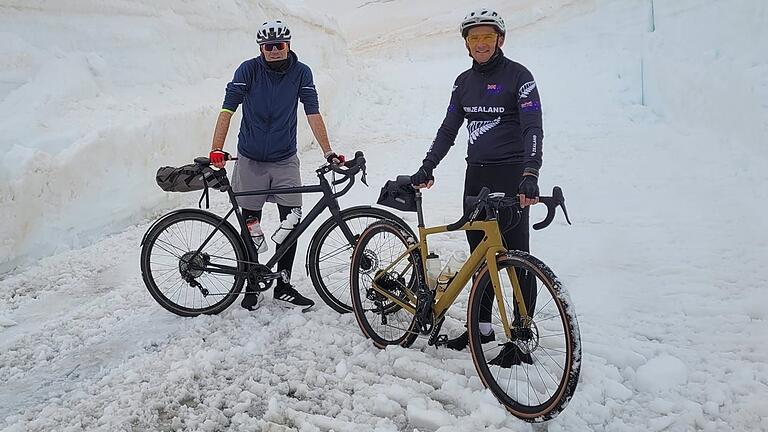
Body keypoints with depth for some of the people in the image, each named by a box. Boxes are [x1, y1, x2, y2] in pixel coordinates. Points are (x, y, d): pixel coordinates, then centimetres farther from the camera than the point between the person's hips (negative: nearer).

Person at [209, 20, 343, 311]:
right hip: (251, 160, -1)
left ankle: (283, 286, 13)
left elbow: (313, 114, -8)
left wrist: (328, 153, -16)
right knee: (250, 227, 6)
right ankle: (251, 285, 22)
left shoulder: (301, 72, -4)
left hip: (285, 161, 1)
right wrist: (217, 149, -24)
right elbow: (227, 110, -12)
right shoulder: (249, 69, -8)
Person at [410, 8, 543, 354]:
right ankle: (482, 325, 21)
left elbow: (533, 128, -16)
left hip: (511, 176, -6)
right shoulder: (464, 81, 12)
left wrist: (530, 175, -30)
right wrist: (427, 168, 6)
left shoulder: (518, 75, -7)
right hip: (476, 175, 6)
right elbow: (449, 129, 15)